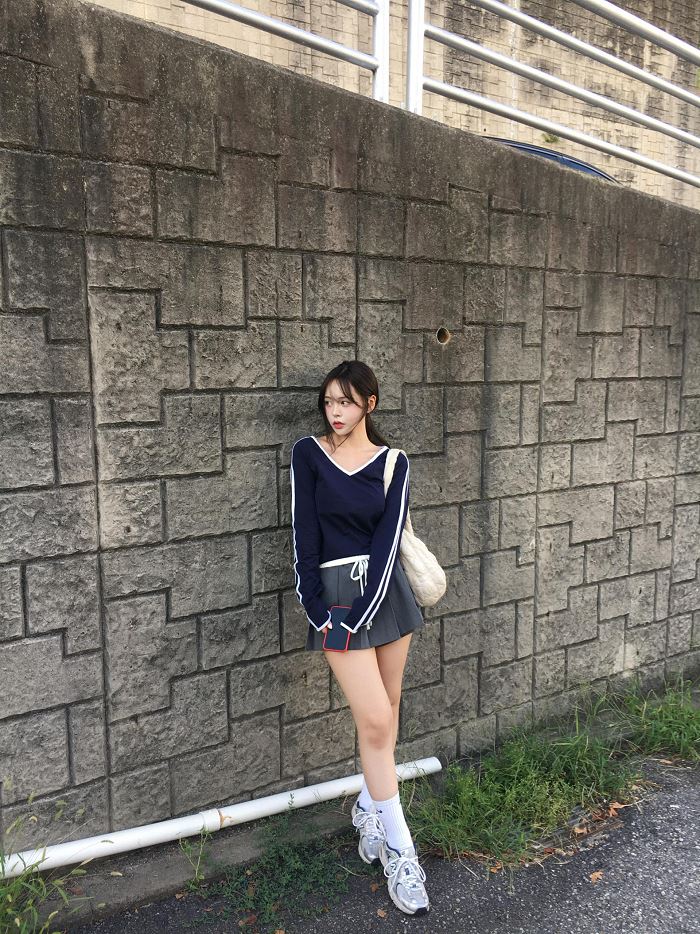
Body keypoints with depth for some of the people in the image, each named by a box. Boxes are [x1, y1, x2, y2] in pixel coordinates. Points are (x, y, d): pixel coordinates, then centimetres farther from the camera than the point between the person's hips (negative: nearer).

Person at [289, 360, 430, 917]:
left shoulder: (392, 463, 0)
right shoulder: (308, 454, -1)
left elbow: (388, 540, -7)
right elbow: (305, 534, -4)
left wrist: (362, 615, -13)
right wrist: (317, 609, -9)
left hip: (385, 590, 3)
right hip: (336, 591, -2)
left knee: (386, 711, 12)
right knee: (375, 722, -5)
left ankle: (369, 809, 37)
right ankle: (399, 851, 10)